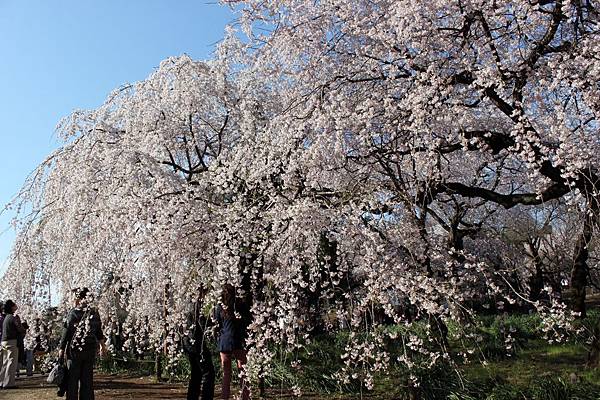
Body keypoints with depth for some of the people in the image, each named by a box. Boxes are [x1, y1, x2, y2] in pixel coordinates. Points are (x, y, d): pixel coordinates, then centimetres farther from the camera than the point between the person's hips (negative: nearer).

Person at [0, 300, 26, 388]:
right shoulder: (14, 317, -12)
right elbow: (21, 329, -15)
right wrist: (24, 331, 8)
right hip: (12, 341, -8)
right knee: (12, 362, -4)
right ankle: (9, 383, -4)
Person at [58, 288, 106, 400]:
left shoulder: (73, 312, -8)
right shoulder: (94, 313, 4)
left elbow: (67, 332, -10)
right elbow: (98, 331, 12)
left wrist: (61, 348, -4)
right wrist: (102, 345, 23)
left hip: (75, 349, -4)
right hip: (91, 350, 4)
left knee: (72, 379, 5)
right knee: (87, 379, 11)